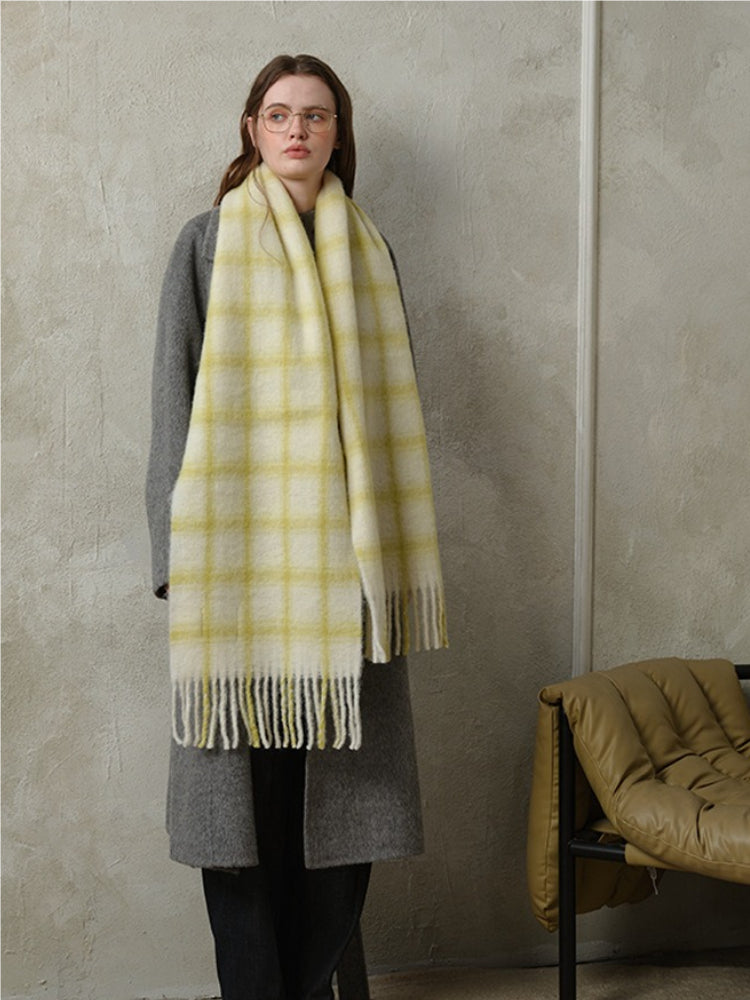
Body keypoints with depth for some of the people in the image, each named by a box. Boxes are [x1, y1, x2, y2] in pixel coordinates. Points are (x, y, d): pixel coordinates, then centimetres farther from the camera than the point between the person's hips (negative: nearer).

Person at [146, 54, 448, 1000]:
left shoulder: (367, 251, 14)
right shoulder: (209, 243, 5)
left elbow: (391, 406, 13)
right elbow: (175, 402, 0)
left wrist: (393, 555, 7)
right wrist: (182, 558, -8)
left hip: (343, 559, 3)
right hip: (242, 556, -3)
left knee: (344, 792, 3)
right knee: (246, 790, -1)